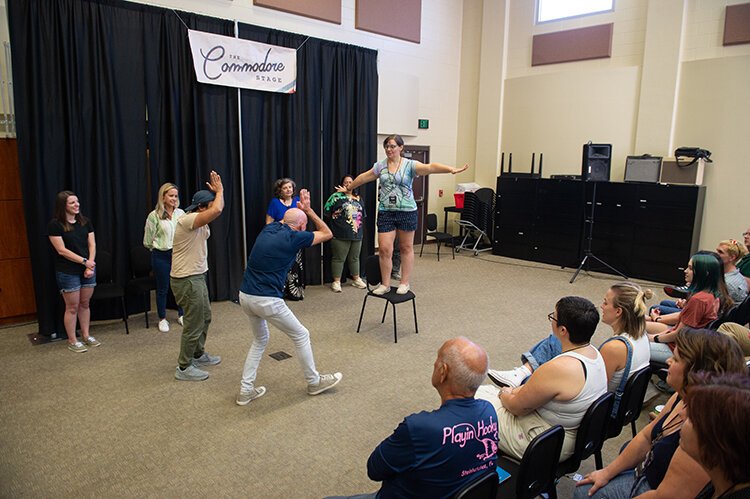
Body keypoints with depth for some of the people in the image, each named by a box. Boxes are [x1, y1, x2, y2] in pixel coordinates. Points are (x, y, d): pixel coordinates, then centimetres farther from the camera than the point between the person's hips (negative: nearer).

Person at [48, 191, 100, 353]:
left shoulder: (85, 222, 6)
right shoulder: (55, 225, -9)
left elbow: (92, 245, 4)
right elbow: (62, 250, -13)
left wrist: (90, 265, -8)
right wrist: (84, 261, -12)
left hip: (88, 270, 5)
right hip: (68, 272, -5)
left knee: (85, 304, 13)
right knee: (72, 307, 3)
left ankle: (85, 336, 26)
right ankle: (72, 341, 16)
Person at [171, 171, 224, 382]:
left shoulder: (200, 222, 9)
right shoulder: (188, 220, -23)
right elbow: (217, 210, -33)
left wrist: (217, 192, 6)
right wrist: (219, 191, -17)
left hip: (197, 277, 11)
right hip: (187, 280, -11)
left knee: (205, 317, 23)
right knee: (194, 324, -1)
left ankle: (198, 354, 42)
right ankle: (184, 368, 13)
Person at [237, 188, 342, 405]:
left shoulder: (269, 228, 10)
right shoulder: (293, 237, -9)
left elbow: (285, 220, 36)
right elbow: (327, 234, 6)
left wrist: (301, 209, 23)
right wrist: (308, 210, 10)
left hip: (245, 296, 8)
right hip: (267, 300, -8)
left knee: (260, 340, 26)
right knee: (301, 335, 12)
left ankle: (246, 390, 24)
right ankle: (314, 382, 27)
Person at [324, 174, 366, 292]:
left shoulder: (358, 198, 14)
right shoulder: (336, 196, -3)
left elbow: (362, 214, 21)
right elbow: (327, 212, -6)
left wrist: (358, 223, 10)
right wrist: (338, 218, -2)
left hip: (357, 234, 5)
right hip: (341, 235, -5)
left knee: (354, 258, 15)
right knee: (339, 258, -1)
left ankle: (356, 279, 27)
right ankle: (336, 281, 7)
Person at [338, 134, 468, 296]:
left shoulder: (409, 165, -5)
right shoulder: (380, 166, 8)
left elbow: (430, 167, -20)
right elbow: (363, 178, 20)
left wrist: (451, 169, -34)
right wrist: (348, 189, 31)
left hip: (407, 211, -2)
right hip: (385, 212, 3)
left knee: (406, 248, 9)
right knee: (384, 249, -1)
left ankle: (405, 283, 20)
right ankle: (385, 284, 13)